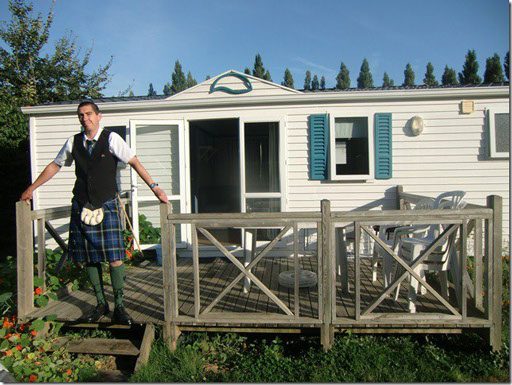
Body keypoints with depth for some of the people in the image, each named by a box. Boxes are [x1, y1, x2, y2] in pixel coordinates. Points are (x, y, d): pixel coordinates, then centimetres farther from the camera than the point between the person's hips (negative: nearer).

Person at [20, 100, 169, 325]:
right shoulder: (73, 142, 8)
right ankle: (101, 304, 21)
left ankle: (119, 307, 6)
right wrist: (31, 188, 23)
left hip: (107, 205, -3)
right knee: (89, 257, 7)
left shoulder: (111, 139, -3)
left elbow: (134, 162, -7)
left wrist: (154, 186, -15)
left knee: (114, 256, -7)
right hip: (81, 206, 4)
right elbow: (54, 166, 19)